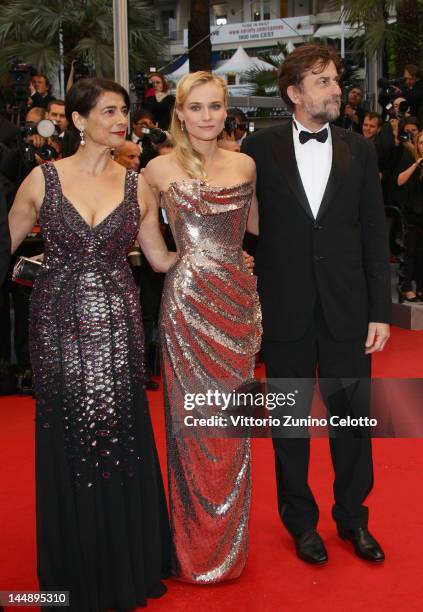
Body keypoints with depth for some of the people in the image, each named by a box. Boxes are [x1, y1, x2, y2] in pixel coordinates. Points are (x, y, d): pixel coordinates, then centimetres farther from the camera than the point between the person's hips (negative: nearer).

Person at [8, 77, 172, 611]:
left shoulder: (135, 185, 3)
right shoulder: (42, 179, -2)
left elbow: (161, 258, 10)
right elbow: (8, 245, 5)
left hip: (117, 323, 1)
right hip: (59, 323, -1)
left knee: (120, 437, 5)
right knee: (68, 442, 9)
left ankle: (129, 564, 28)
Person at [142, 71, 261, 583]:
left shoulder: (245, 165, 8)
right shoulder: (161, 169, -3)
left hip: (239, 299, 4)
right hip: (188, 300, -4)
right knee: (192, 419, 3)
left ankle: (231, 540, 29)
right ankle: (196, 545, 21)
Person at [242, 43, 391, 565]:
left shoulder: (359, 150, 4)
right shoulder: (260, 148, -1)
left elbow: (374, 235, 3)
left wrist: (380, 312, -2)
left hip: (347, 309, 1)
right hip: (285, 311, -1)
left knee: (352, 417, 10)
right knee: (290, 421, 11)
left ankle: (352, 517, 31)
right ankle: (301, 520, 30)